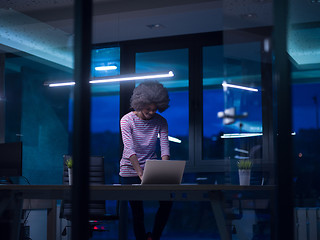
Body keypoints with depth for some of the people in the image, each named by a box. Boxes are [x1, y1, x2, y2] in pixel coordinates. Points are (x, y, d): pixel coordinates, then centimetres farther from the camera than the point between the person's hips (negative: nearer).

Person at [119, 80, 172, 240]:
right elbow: (130, 149, -23)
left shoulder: (160, 122, -2)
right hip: (130, 171, -3)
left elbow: (165, 148, -10)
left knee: (167, 201, -11)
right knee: (137, 210, -3)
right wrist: (141, 174, -34)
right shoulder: (127, 120, -12)